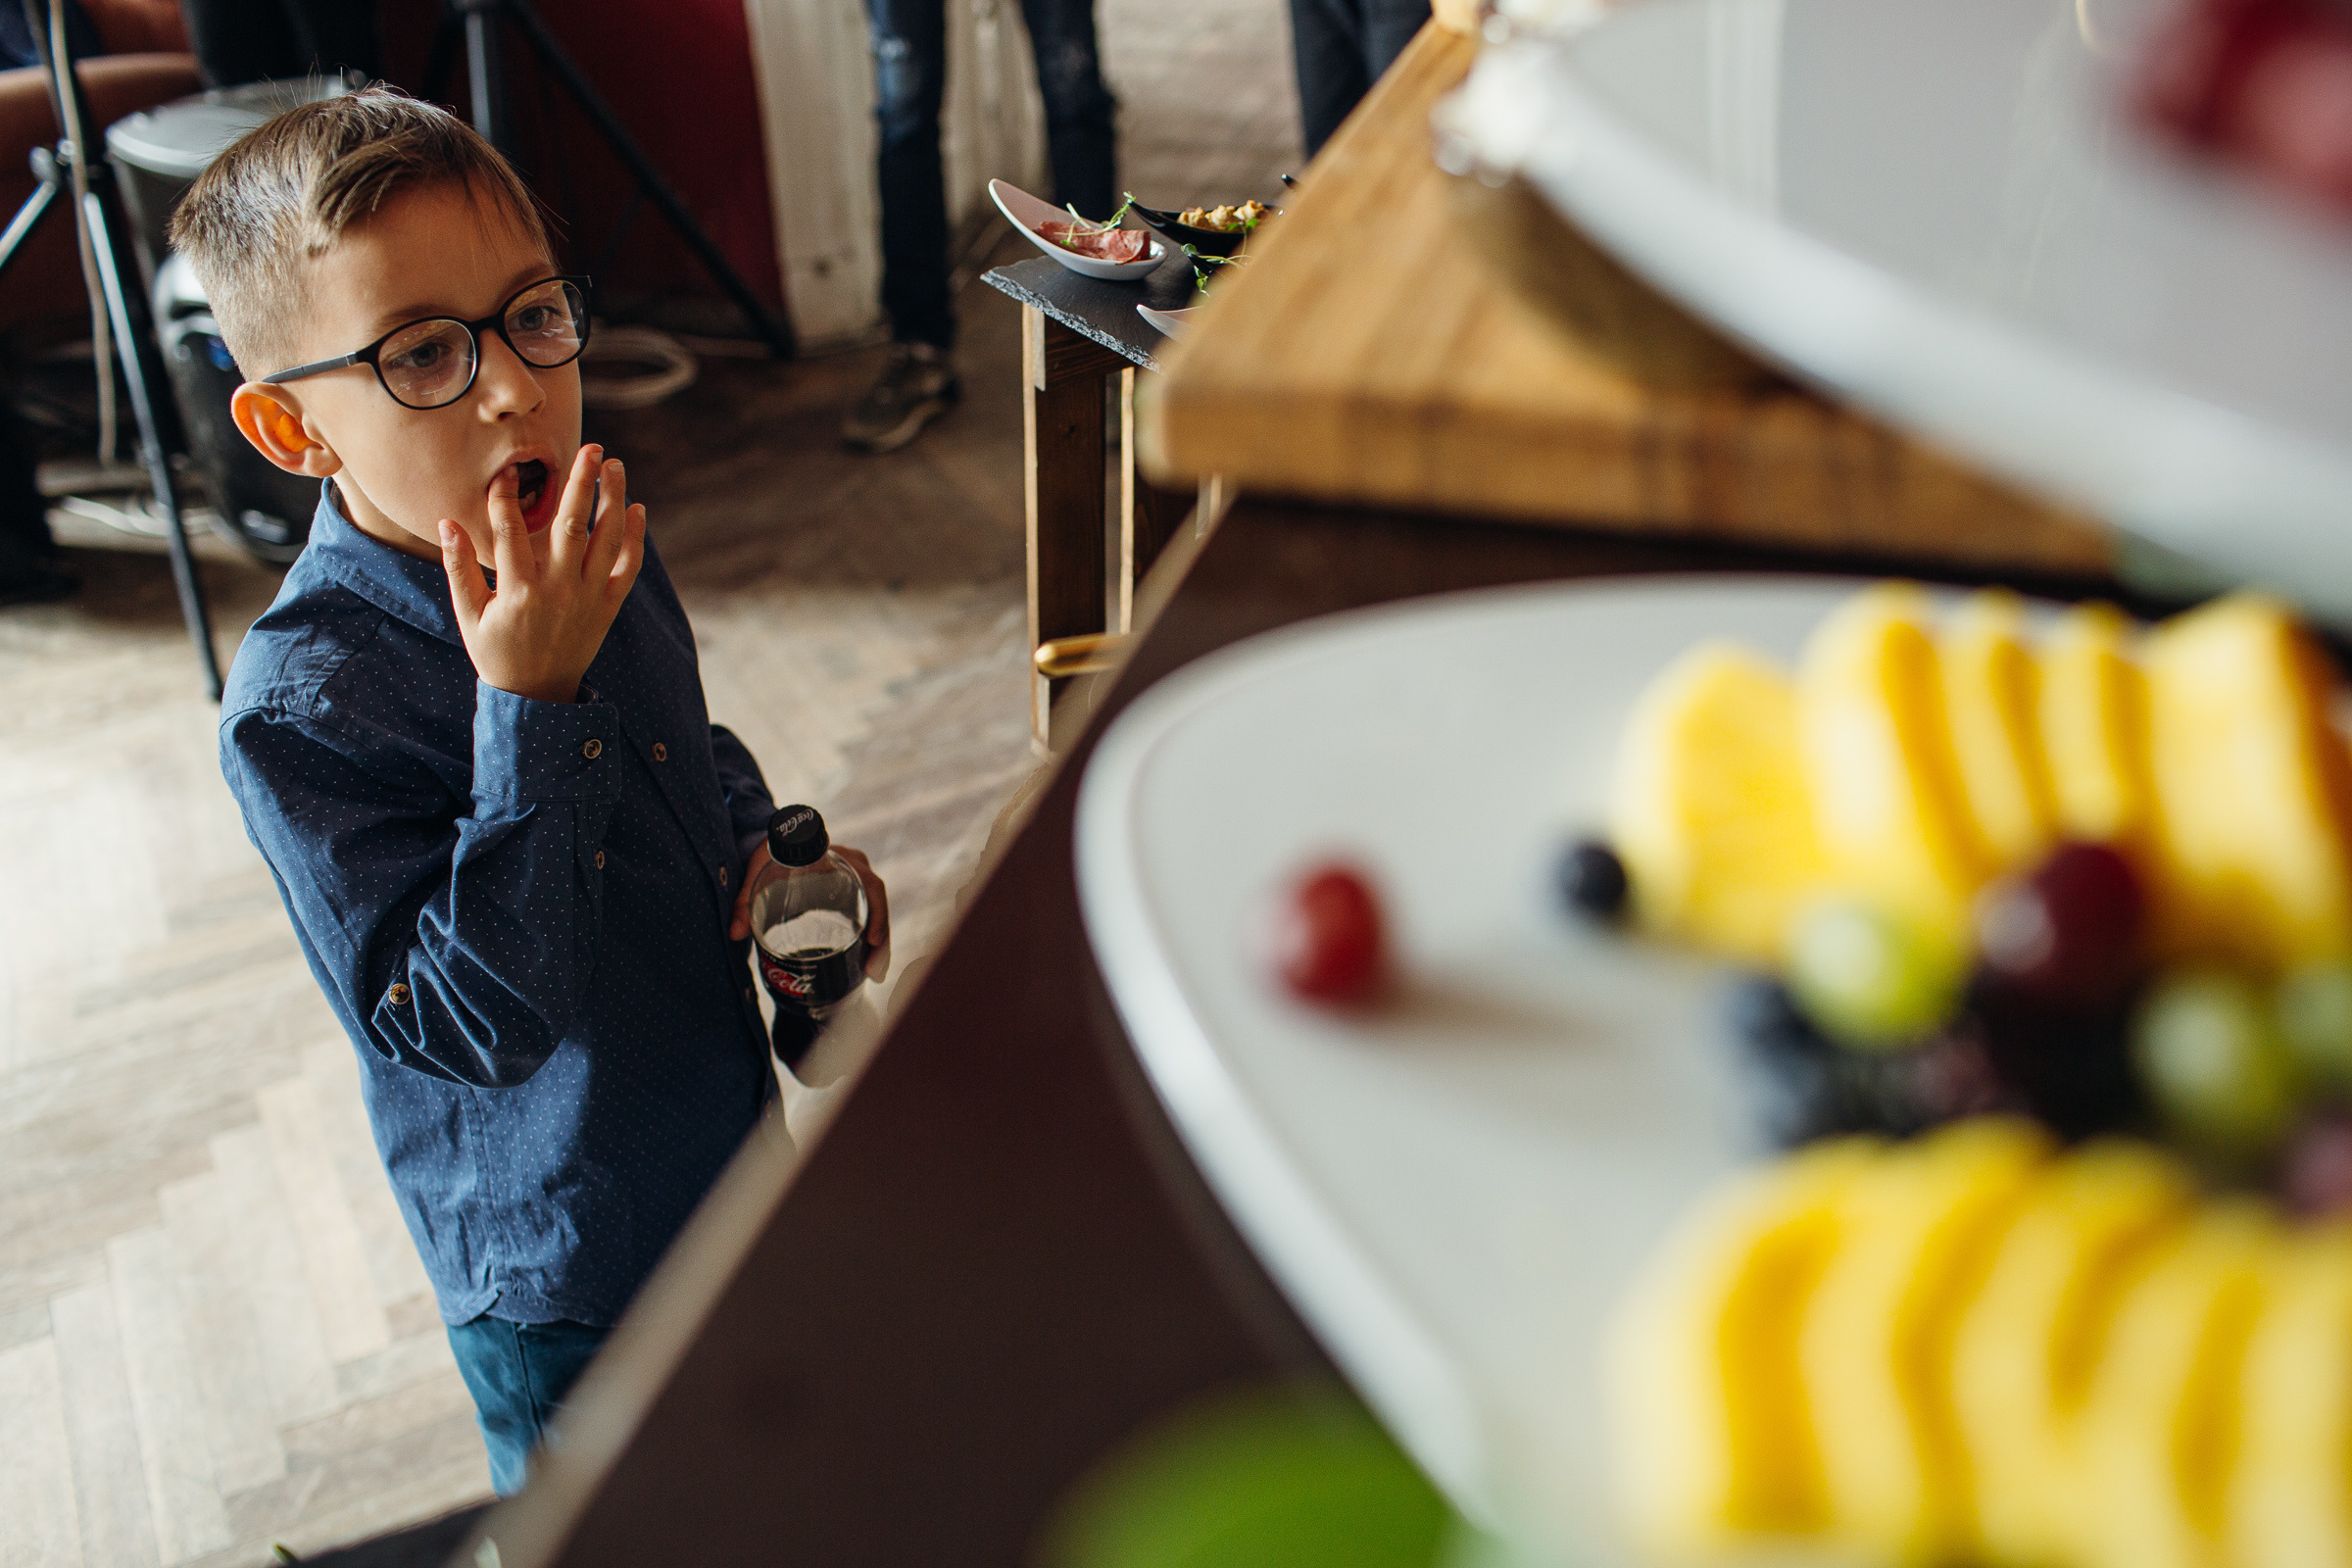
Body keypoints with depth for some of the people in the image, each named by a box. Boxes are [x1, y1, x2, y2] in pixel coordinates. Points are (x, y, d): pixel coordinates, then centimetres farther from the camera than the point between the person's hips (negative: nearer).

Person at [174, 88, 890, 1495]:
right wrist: (529, 705, -39)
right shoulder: (304, 704, -29)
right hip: (563, 1277, -6)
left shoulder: (602, 542, -7)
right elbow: (468, 1028, -32)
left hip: (729, 1161, 6)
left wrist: (767, 846, -9)